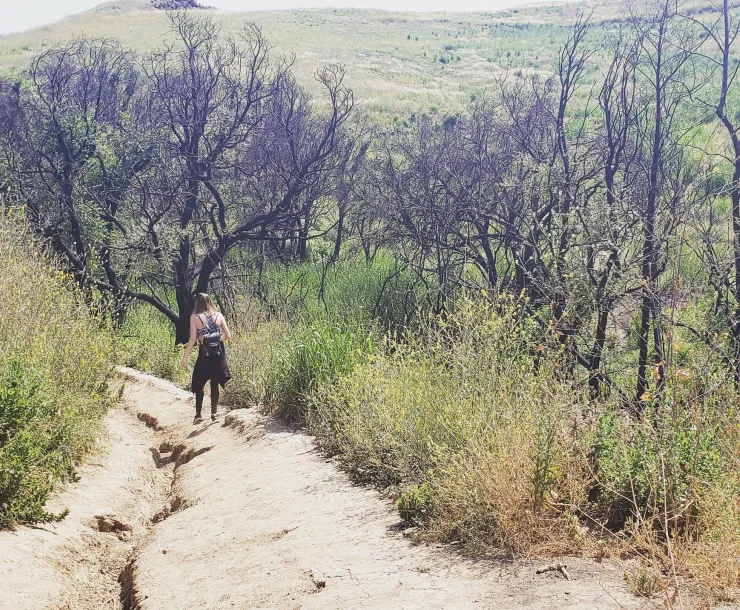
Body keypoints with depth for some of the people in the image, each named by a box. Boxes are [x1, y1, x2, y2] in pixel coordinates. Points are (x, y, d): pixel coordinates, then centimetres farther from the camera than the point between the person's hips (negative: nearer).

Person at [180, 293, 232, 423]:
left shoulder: (195, 317, -9)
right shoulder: (218, 315, -1)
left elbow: (193, 340, -12)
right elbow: (228, 336, 1)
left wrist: (185, 357, -4)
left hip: (204, 354, -2)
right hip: (218, 353, 3)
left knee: (199, 384, 11)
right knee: (215, 384, 14)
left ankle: (198, 414, 8)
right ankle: (214, 412, 18)